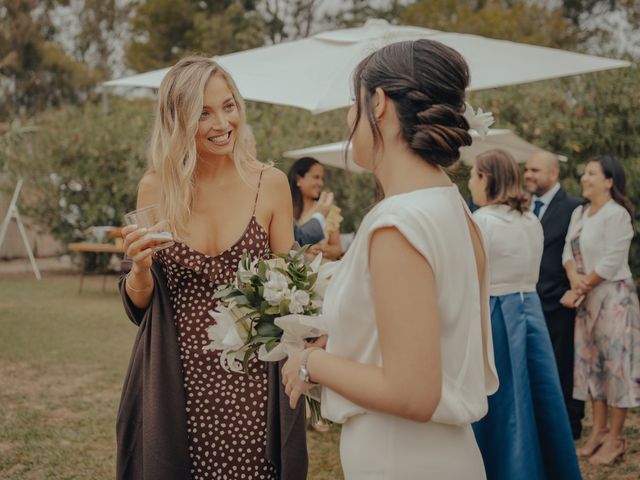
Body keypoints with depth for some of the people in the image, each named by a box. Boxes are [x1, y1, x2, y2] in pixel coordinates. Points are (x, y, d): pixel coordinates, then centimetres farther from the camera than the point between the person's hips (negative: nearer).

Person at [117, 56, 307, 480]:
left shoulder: (269, 184, -4)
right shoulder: (155, 188, 0)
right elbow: (141, 302, 6)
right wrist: (140, 267, -15)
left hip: (251, 381, -1)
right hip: (177, 382, 1)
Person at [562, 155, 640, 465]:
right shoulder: (579, 213, 10)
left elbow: (611, 262, -19)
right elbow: (569, 249, 7)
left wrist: (583, 288, -11)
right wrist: (574, 277, -12)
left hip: (614, 296, -8)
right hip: (588, 299, 8)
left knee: (615, 361, -2)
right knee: (592, 361, 12)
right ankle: (599, 430, 22)